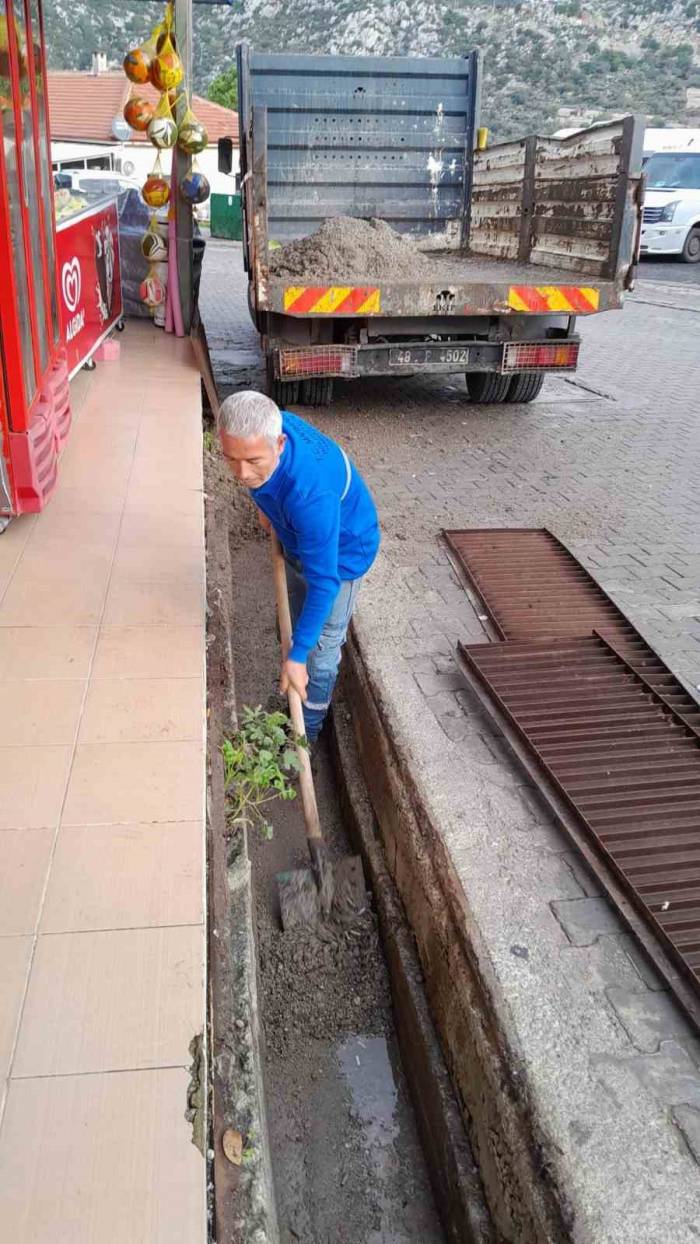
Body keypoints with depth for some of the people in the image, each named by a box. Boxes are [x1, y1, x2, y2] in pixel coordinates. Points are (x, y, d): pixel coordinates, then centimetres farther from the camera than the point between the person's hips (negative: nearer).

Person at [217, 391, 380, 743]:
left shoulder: (310, 494, -47)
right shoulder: (264, 427, -27)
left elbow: (323, 580, -39)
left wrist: (296, 656, -34)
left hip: (341, 553, -8)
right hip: (300, 541, 8)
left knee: (320, 647, 8)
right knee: (297, 623, 25)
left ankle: (307, 733, 31)